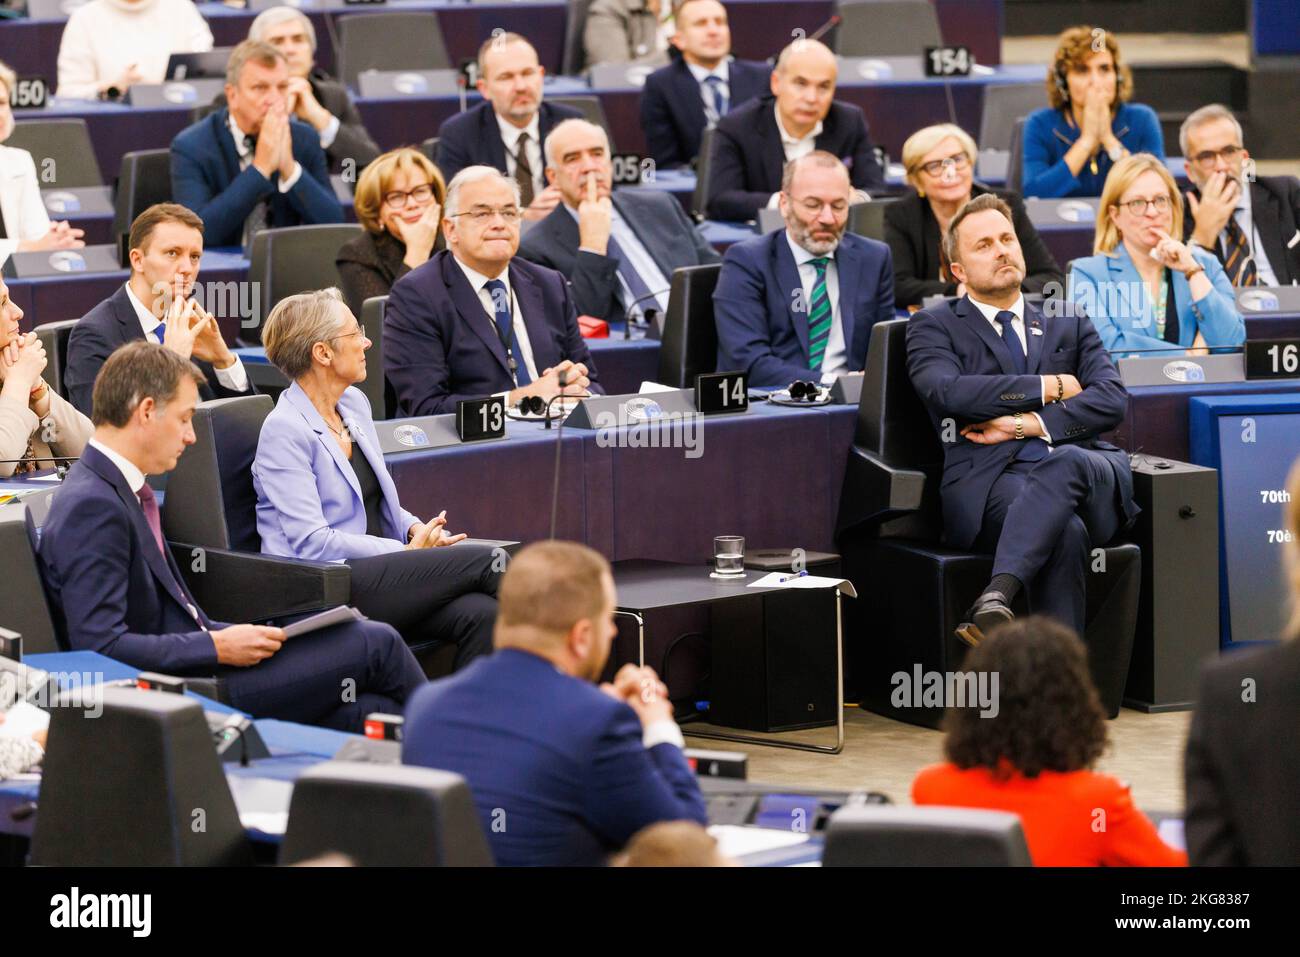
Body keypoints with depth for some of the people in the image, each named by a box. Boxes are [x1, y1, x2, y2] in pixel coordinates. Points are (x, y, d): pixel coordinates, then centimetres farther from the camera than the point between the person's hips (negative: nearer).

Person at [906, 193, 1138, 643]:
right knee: (1065, 532, -38)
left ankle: (994, 602, -56)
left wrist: (1026, 424, -6)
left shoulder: (1069, 325, 27)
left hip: (1083, 465, 2)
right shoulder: (934, 327, 17)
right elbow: (947, 391, -6)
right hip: (990, 482, -2)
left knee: (1064, 461, -39)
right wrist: (1051, 386, 0)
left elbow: (1112, 401, 9)